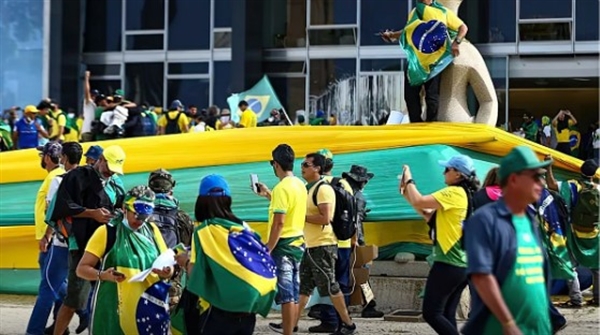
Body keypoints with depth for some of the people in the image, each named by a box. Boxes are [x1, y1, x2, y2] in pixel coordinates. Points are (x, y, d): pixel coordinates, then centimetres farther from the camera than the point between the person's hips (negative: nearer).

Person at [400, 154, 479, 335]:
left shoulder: (454, 192, -13)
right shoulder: (466, 195, 16)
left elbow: (419, 201, -20)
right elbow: (430, 216, 17)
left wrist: (409, 181, -2)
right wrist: (406, 193, 13)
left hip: (448, 264, -10)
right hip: (462, 265, 10)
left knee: (431, 313, -8)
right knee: (447, 315, 10)